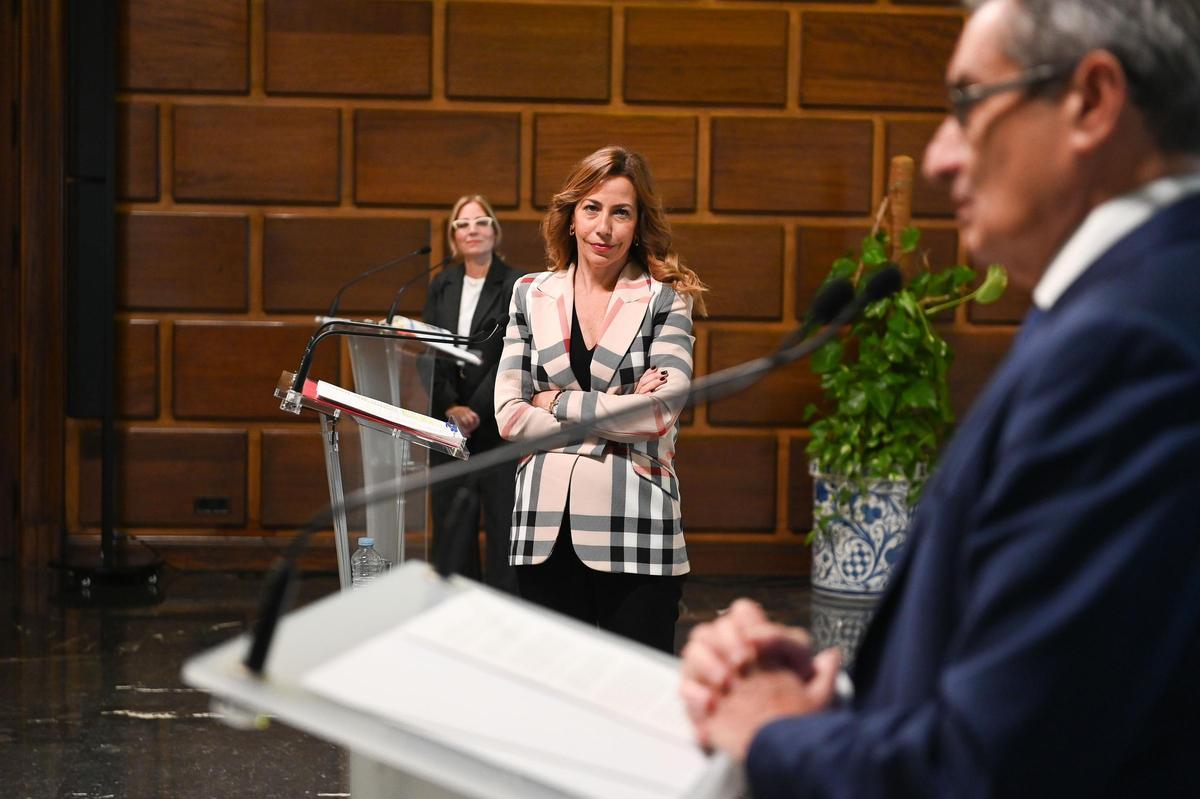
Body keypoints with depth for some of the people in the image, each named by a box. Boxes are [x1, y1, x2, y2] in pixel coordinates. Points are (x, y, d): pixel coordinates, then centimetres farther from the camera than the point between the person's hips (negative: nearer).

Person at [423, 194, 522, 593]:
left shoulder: (516, 286, -4)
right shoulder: (441, 286, 11)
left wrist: (475, 411, -15)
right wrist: (452, 407, -11)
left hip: (497, 422, -4)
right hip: (447, 421, 4)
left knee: (502, 522, -2)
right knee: (450, 525, 5)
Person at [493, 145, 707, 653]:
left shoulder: (666, 301, 2)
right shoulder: (532, 295, 10)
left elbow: (660, 410, -11)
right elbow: (509, 416, 1)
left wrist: (558, 402, -6)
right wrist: (611, 413, -7)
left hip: (635, 529, -3)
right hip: (546, 527, 3)